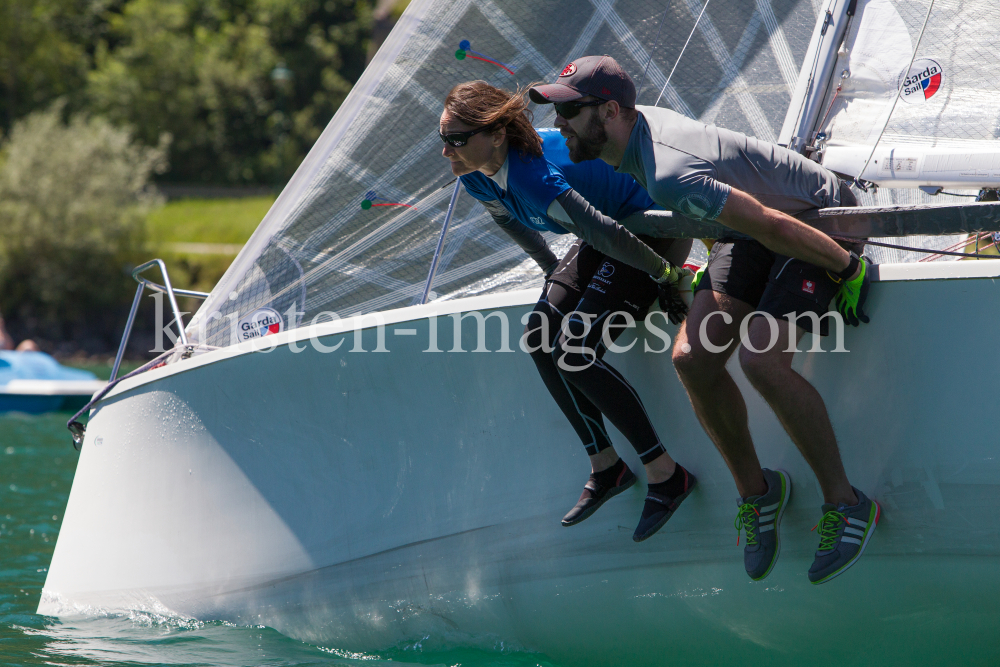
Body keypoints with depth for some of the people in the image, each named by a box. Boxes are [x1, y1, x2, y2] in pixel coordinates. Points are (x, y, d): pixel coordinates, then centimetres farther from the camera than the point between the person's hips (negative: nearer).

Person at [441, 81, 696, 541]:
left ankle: (666, 474, -7)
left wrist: (665, 275, -23)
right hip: (609, 234, 9)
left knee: (573, 355, -17)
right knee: (540, 338, -1)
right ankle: (605, 468, 11)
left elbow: (609, 236, -35)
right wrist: (555, 274, 23)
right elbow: (512, 223, 15)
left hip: (654, 235, -9)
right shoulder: (478, 180, -7)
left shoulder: (536, 177, -37)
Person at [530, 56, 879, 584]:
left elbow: (774, 227, -33)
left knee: (762, 361, -28)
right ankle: (755, 491, 10)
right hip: (752, 229, 9)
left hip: (818, 226, -9)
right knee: (693, 359, -9)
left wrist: (848, 268, -22)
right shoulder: (637, 123, -6)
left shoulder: (669, 176, -36)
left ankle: (846, 503, -12)